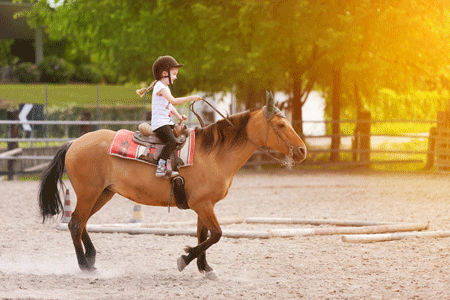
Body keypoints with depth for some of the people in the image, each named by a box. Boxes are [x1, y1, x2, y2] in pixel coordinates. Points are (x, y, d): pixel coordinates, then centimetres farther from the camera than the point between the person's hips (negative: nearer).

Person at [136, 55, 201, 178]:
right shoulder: (160, 87, -12)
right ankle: (160, 167, -33)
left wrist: (178, 115, 11)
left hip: (167, 123, 11)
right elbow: (173, 101, -23)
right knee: (172, 141, -30)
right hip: (159, 123, -11)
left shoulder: (165, 87, 21)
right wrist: (190, 98, -22)